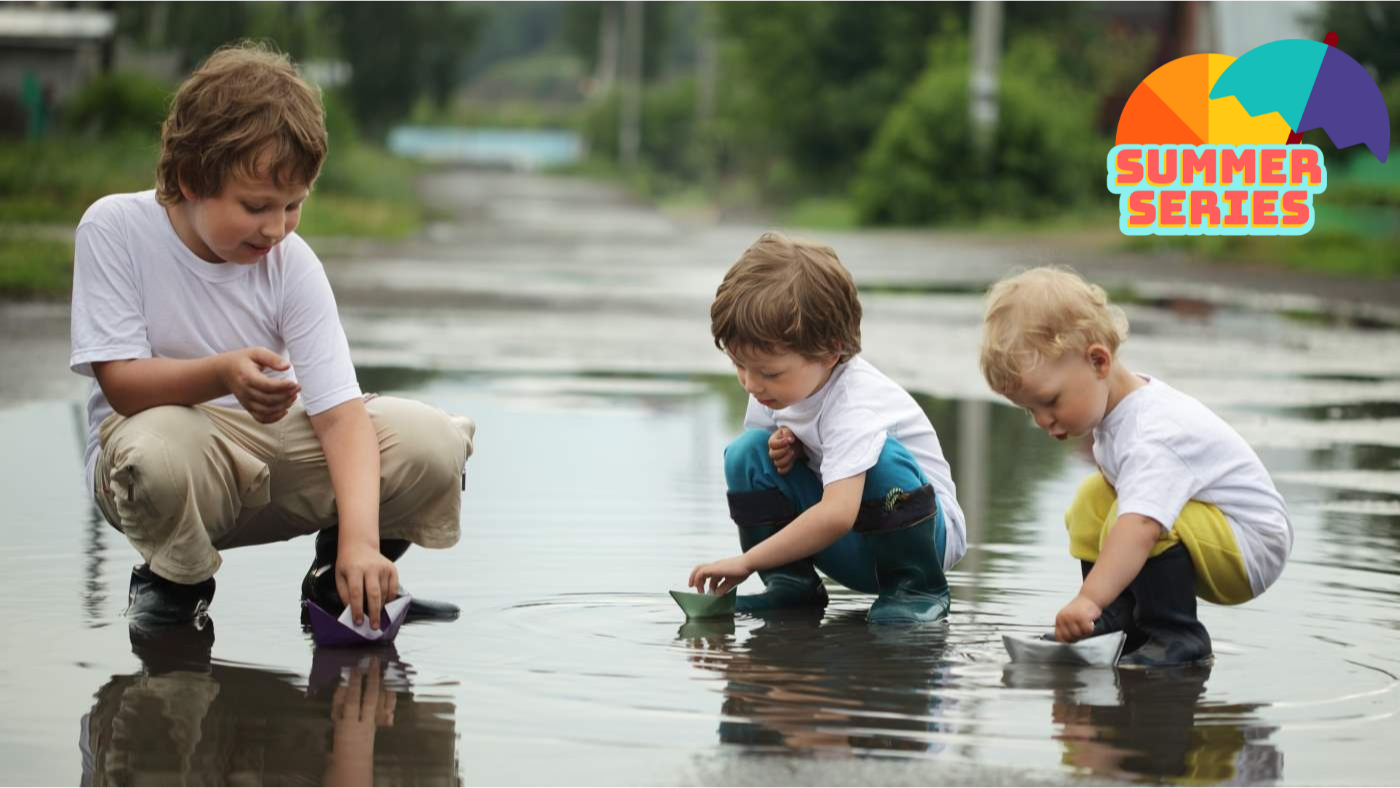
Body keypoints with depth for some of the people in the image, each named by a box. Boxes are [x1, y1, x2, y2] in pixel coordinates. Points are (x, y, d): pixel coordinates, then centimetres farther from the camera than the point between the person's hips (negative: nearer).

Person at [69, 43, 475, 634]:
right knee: (158, 452, -42)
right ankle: (174, 580, -7)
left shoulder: (293, 264, -10)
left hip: (271, 447, 3)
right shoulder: (114, 229, -15)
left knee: (434, 442, -20)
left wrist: (360, 538, -32)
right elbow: (120, 381, -19)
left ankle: (340, 573, 9)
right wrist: (223, 375, -40)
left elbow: (339, 411, -17)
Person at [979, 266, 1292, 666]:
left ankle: (1176, 636, -18)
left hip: (1252, 548, -10)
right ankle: (1121, 620, 9)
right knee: (1093, 499, 8)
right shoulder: (1118, 401, -1)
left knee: (1141, 520, -31)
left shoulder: (1153, 438, -32)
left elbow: (1140, 526, -47)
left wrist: (1089, 599, -57)